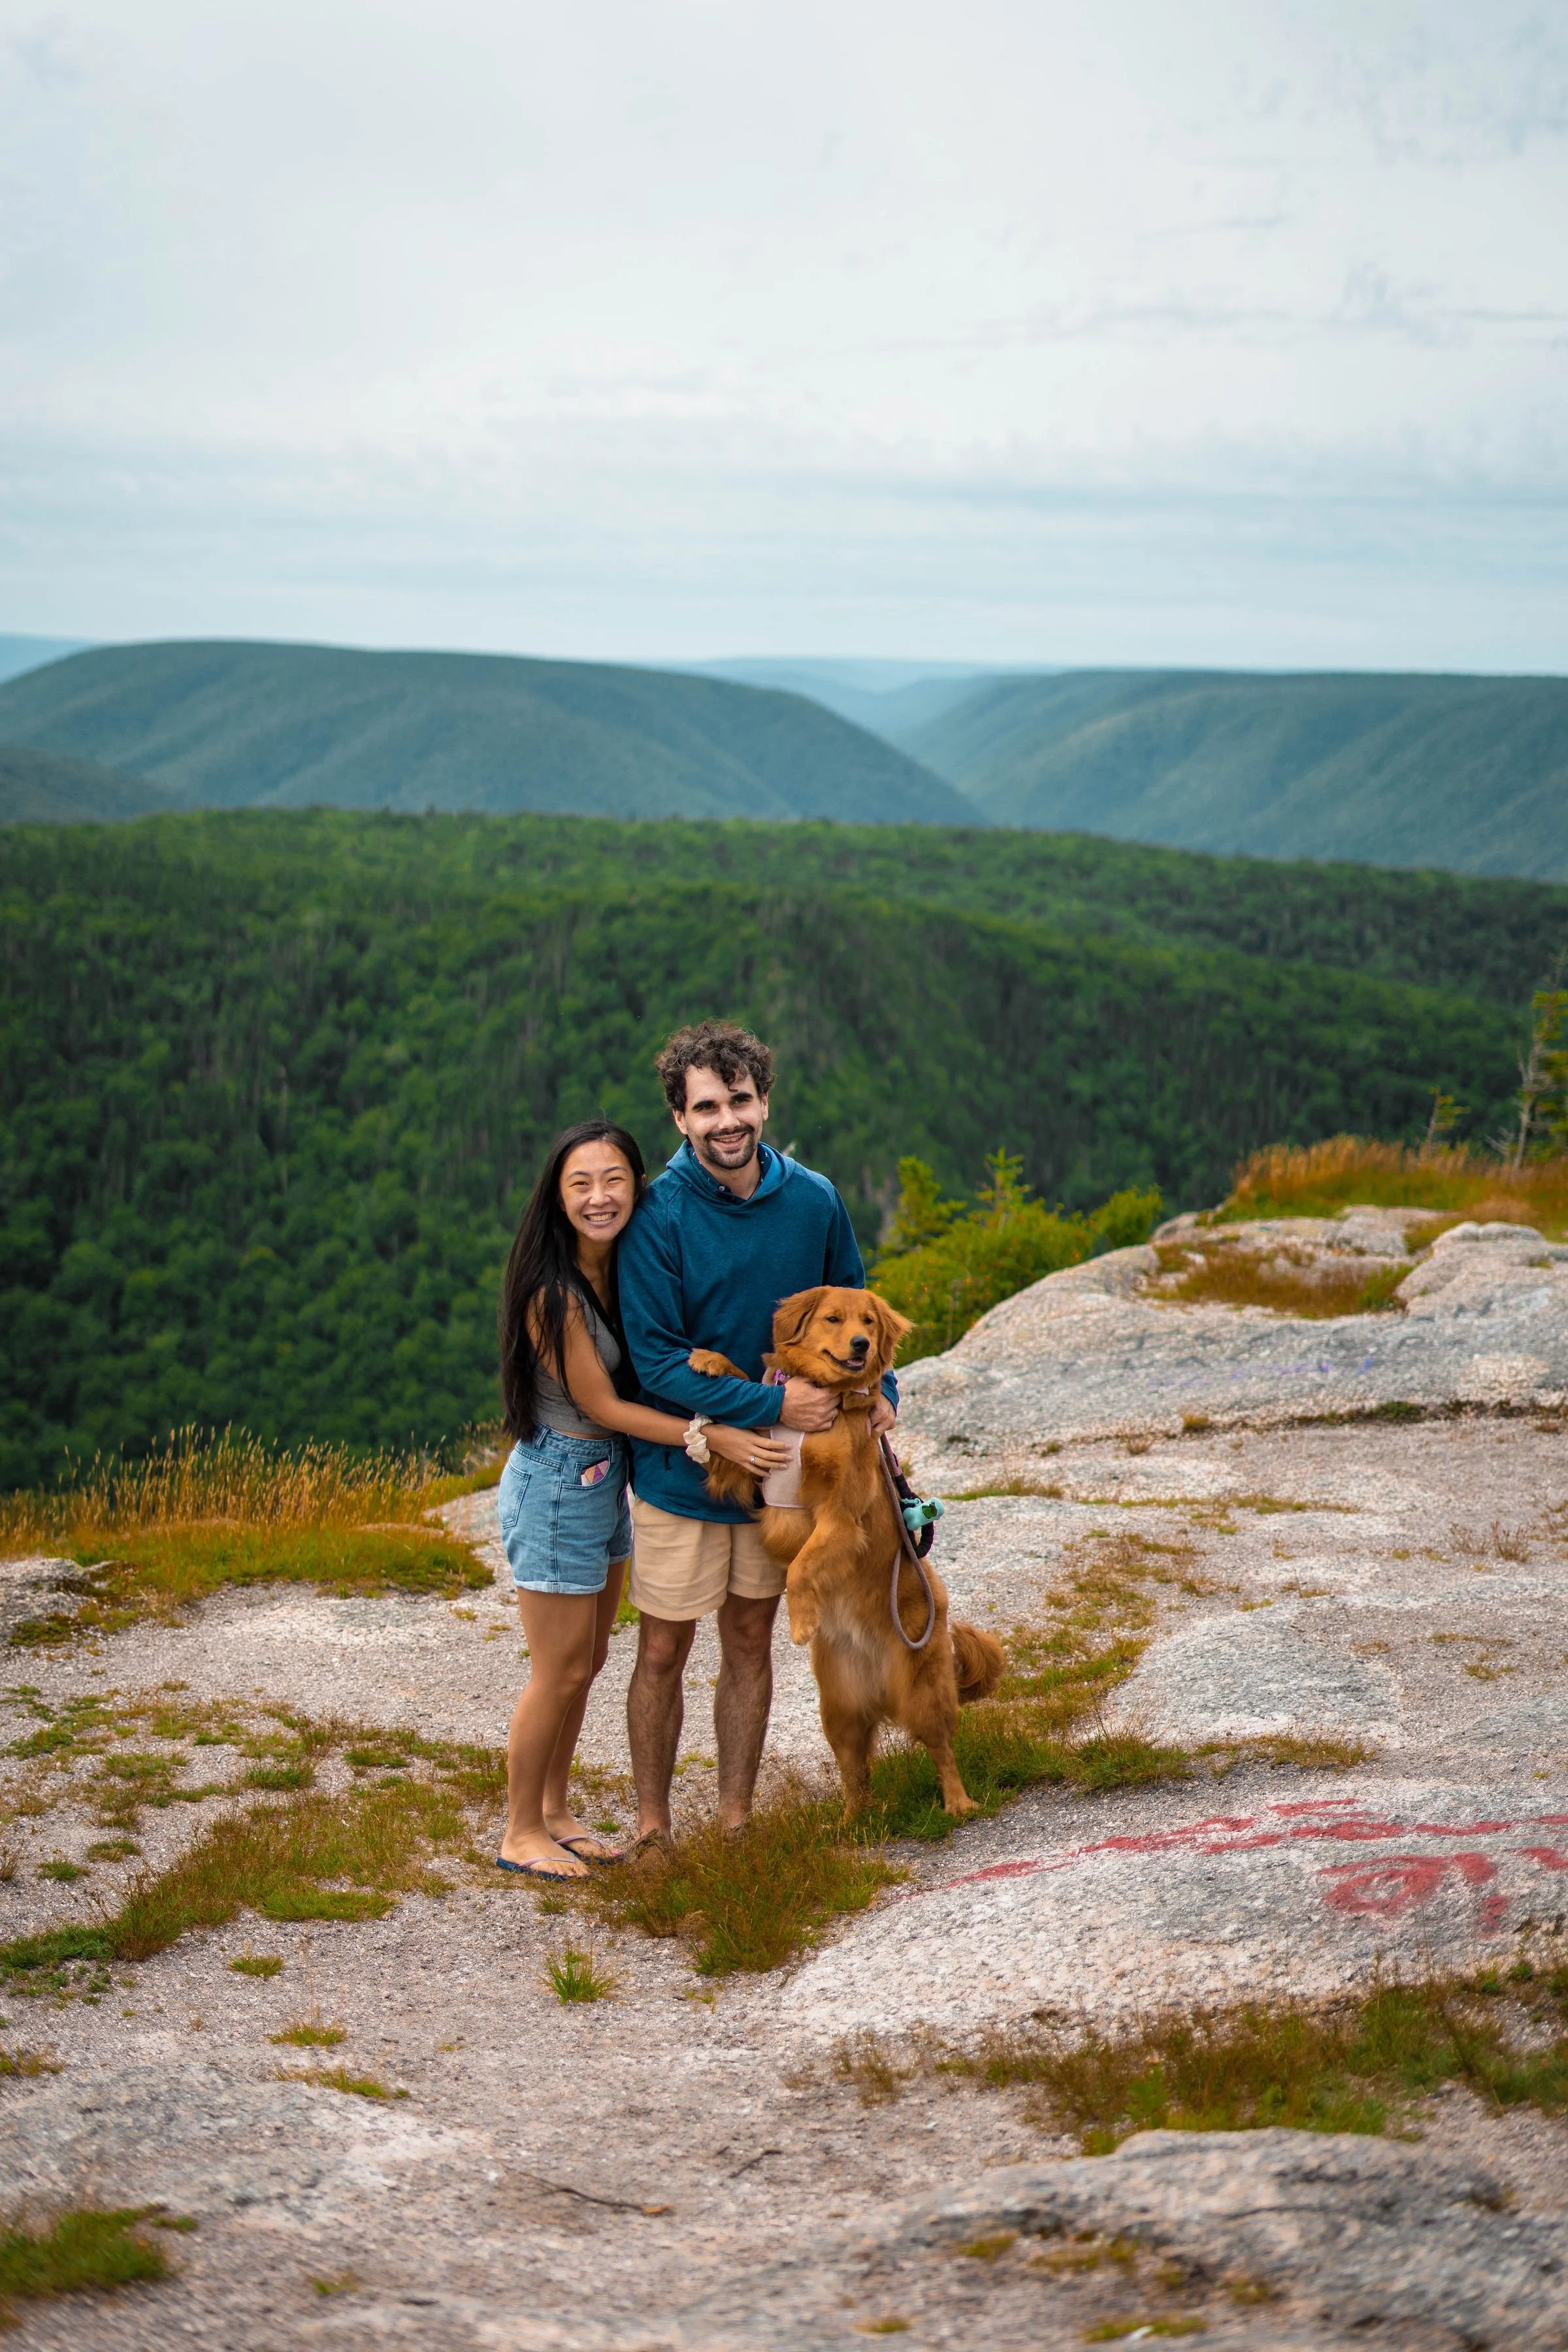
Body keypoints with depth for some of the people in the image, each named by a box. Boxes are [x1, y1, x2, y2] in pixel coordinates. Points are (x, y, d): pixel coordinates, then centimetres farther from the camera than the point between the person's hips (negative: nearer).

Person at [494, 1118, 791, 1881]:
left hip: (604, 1479, 8)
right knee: (560, 1671, 3)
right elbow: (603, 1406, -20)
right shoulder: (555, 1294, -25)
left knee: (588, 1659, 17)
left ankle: (554, 1812, 32)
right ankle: (522, 1835, 18)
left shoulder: (621, 1266, -1)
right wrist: (716, 1438, -20)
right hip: (557, 1483, -8)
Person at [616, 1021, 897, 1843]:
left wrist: (877, 1388, -8)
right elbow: (653, 1360, -18)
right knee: (663, 1652, 5)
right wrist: (769, 1404, -23)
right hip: (681, 1466, -3)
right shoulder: (659, 1216, -16)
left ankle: (734, 1822, 27)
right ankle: (652, 1827, 21)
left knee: (750, 1643, 14)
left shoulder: (814, 1201, -4)